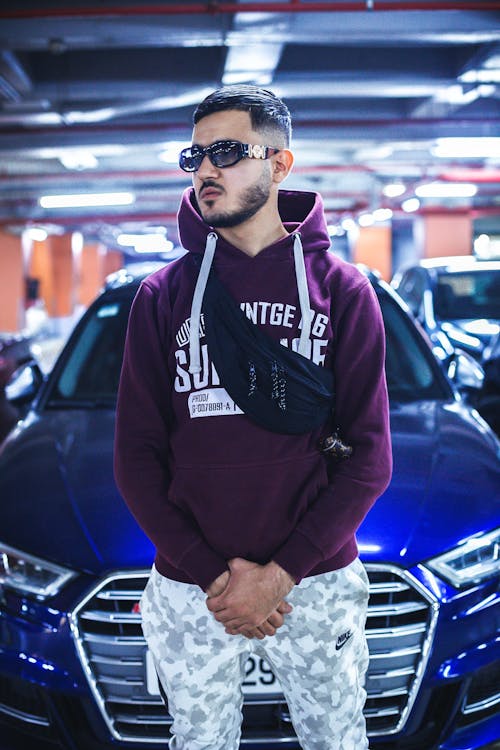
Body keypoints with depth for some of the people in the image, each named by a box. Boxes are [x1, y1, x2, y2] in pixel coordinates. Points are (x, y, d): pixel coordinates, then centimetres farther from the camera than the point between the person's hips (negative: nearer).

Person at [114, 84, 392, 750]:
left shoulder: (342, 289, -2)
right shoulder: (163, 295, 1)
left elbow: (369, 456, -5)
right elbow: (136, 457, -1)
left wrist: (281, 572, -13)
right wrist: (211, 573, -11)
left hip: (319, 584, 0)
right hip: (188, 594, 1)